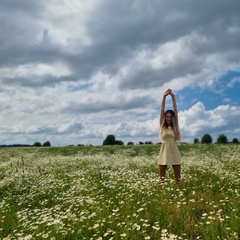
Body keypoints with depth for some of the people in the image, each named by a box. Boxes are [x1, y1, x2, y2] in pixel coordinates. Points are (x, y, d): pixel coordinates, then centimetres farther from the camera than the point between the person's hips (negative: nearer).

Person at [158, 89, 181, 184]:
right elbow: (162, 110, -1)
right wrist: (164, 96, -7)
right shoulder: (162, 126, 5)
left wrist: (173, 96, -5)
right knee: (161, 179, 3)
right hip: (164, 153, -1)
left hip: (175, 153, 1)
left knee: (178, 179, 5)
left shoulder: (175, 126, 6)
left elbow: (175, 109, 0)